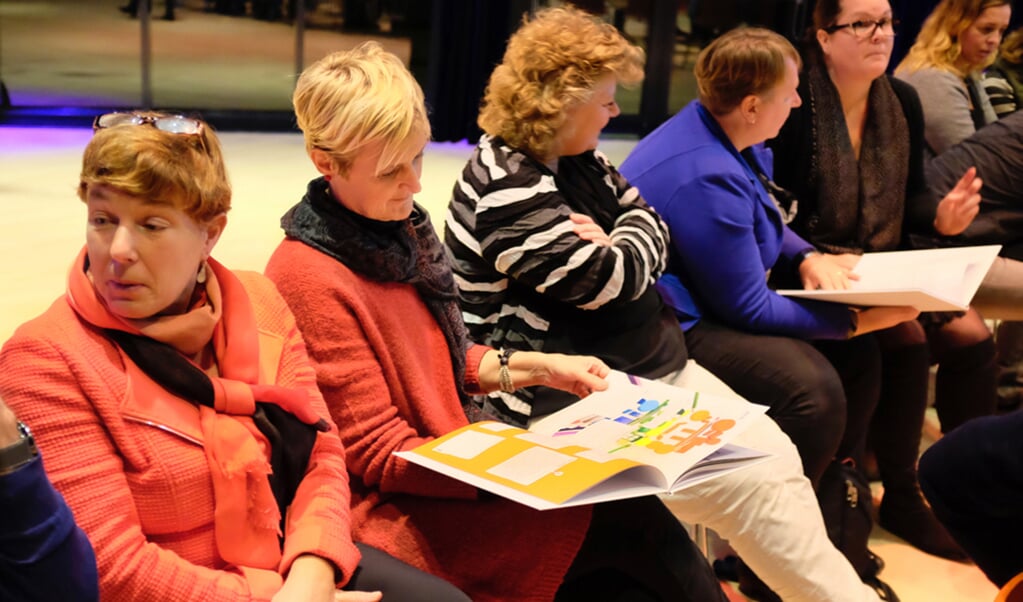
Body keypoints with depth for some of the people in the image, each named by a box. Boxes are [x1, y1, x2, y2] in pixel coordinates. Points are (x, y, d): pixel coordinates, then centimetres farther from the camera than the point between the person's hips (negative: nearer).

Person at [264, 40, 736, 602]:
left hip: (455, 462, 7)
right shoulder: (311, 280, -19)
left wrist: (539, 367, 3)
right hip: (394, 511, -7)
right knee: (630, 519, -17)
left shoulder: (397, 229, 5)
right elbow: (379, 456, -18)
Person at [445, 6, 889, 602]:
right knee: (743, 479, -13)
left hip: (652, 362, 10)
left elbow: (652, 227, 8)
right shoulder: (507, 190, -21)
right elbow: (613, 281, -24)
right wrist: (621, 248, -2)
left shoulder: (579, 160, 10)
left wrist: (611, 246, -14)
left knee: (773, 455, 2)